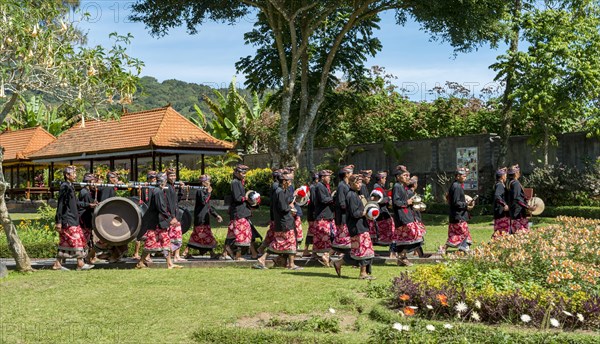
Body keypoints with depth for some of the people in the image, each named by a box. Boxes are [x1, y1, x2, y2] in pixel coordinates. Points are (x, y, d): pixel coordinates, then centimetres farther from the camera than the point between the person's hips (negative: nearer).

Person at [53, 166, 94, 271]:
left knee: (65, 242, 10)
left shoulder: (70, 186, 14)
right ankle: (80, 264, -4)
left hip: (72, 219, 9)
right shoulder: (65, 187, -13)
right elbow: (60, 204, -16)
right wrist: (58, 221, -18)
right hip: (68, 220, -9)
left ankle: (58, 263, 13)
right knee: (76, 239, -7)